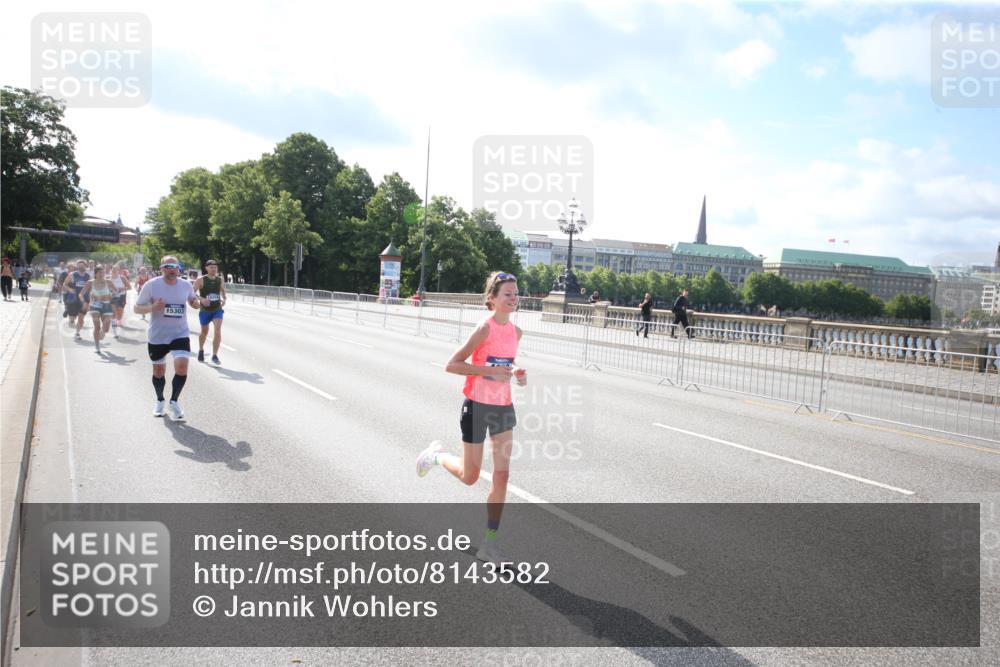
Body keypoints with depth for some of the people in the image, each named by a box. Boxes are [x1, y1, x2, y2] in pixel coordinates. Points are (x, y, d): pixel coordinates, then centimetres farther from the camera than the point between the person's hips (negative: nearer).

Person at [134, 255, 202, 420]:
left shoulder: (186, 285, -3)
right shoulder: (151, 285, -11)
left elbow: (193, 301, 15)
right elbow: (137, 308, -5)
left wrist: (197, 303, -9)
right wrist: (153, 308, -25)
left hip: (180, 334, 1)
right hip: (157, 336, -1)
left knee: (182, 367, -16)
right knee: (158, 371, 12)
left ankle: (174, 402, 4)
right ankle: (159, 400, 38)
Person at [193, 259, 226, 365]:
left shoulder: (220, 280, 1)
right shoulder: (201, 280, -10)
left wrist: (224, 299, -3)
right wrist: (201, 299, -32)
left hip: (217, 310, 1)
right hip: (204, 310, -1)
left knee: (218, 330, -18)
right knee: (204, 332, 15)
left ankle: (215, 356, -13)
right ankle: (201, 350, 44)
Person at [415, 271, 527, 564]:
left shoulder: (515, 332, 4)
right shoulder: (485, 329, -17)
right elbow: (451, 365, -19)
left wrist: (518, 375, -1)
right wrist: (490, 371, -25)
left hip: (503, 408, 6)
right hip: (478, 406, -5)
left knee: (502, 476, -1)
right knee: (469, 477, 8)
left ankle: (490, 542, 8)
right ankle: (437, 455, 40)